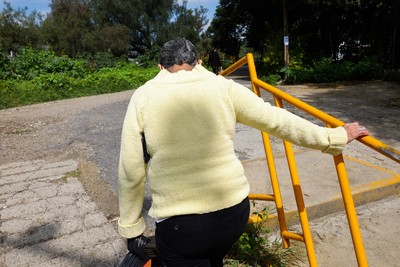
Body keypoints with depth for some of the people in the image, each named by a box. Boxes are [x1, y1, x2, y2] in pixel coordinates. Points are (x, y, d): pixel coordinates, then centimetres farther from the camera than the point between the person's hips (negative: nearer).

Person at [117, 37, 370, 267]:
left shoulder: (143, 96, -1)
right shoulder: (223, 86, 0)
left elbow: (131, 173, -1)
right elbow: (279, 121, 3)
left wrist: (131, 228, 12)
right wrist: (335, 136, 16)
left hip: (178, 225, -2)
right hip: (235, 212, 3)